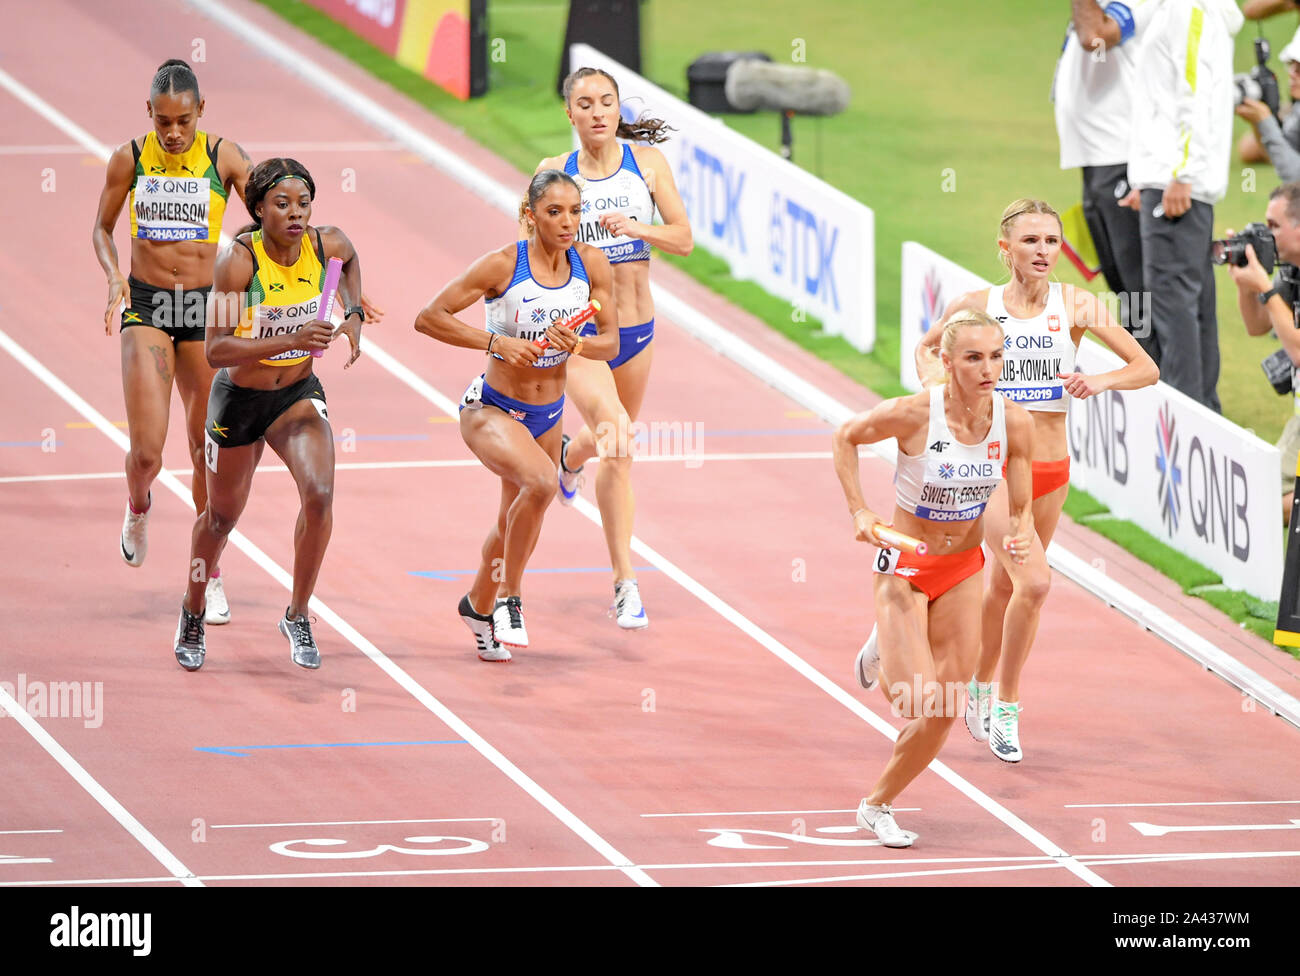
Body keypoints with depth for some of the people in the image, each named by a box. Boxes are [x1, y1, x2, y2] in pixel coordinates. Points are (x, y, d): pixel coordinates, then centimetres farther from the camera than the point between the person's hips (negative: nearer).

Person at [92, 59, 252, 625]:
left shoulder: (223, 157, -5)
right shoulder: (129, 159, -2)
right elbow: (103, 228, 10)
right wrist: (113, 277, -8)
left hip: (205, 304, 0)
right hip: (146, 308, 0)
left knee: (207, 450, 6)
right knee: (147, 452, -12)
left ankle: (211, 576, 21)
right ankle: (138, 506, 25)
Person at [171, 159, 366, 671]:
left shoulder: (329, 245, -13)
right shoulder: (238, 259, -25)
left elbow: (350, 263, 15)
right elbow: (215, 349, -30)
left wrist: (353, 316, 0)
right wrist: (290, 340, -39)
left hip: (298, 395, 2)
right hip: (238, 398, -2)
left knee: (319, 494, -22)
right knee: (223, 515, 16)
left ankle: (297, 615, -3)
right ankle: (193, 611, 44)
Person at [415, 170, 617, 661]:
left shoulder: (591, 264, -7)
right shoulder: (502, 265, -20)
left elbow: (611, 342, 0)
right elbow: (429, 318, -17)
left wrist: (575, 344, -22)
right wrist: (496, 341, -27)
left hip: (546, 416, 6)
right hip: (491, 411, -6)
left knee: (516, 523, 21)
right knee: (540, 481, -33)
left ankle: (479, 606, 50)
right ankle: (509, 597, -13)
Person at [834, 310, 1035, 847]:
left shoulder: (1014, 422, -13)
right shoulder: (914, 414, -24)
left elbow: (1021, 508, -1)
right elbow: (846, 436, -5)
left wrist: (1020, 536, -23)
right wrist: (859, 511, -13)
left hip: (964, 569, 4)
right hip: (905, 567, -4)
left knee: (942, 715, 3)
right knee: (923, 702, -15)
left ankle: (877, 805, 28)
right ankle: (886, 652, 21)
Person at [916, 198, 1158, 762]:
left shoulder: (1075, 306, -4)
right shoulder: (977, 306, -5)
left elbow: (1146, 369, -3)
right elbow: (929, 348, 15)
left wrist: (1100, 381, -21)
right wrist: (934, 381, -5)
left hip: (1050, 469, 3)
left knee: (1006, 586, 17)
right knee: (1034, 581, -19)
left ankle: (982, 687, 41)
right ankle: (1006, 706, -3)